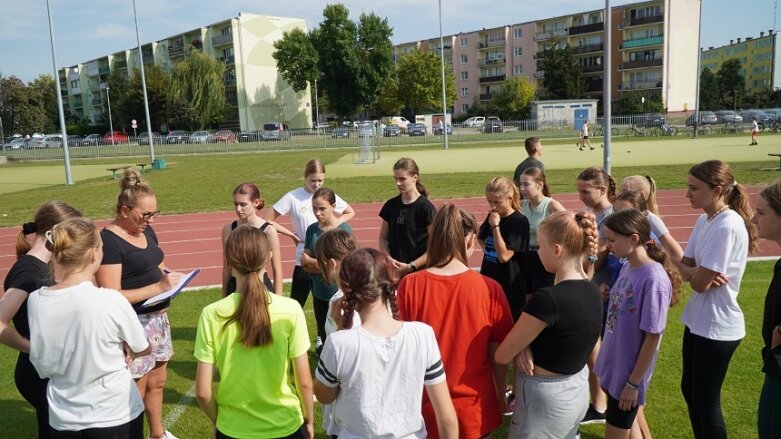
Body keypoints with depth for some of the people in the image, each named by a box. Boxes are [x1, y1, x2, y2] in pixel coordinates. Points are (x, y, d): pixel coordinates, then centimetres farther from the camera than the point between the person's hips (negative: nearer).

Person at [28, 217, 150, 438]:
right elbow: (143, 349, -6)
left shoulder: (35, 301, -9)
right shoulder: (111, 300, -22)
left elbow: (44, 367, 3)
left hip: (63, 419, 4)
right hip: (115, 415, -4)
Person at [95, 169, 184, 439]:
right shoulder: (108, 241, -19)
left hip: (158, 318, 9)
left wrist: (170, 276, -2)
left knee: (157, 382, 22)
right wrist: (158, 287, -25)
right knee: (136, 392, 3)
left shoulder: (146, 231, 7)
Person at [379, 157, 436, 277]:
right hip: (395, 270, 4)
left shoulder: (426, 207, -8)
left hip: (419, 270, -4)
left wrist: (411, 266, -12)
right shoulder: (391, 205, 5)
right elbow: (383, 238, 12)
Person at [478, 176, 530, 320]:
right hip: (488, 283, 7)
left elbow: (504, 256, -21)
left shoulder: (519, 221, -14)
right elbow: (480, 237, 26)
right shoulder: (492, 217, 5)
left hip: (509, 288, -7)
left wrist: (496, 226, -21)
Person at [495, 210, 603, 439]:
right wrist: (525, 346, -13)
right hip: (577, 390, 8)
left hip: (545, 398, -8)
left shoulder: (548, 298, -29)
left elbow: (502, 355, -20)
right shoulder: (592, 291, -3)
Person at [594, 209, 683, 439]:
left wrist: (633, 383, -15)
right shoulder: (627, 266, -2)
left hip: (629, 373, -7)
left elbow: (652, 338, -20)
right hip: (613, 364, 7)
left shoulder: (654, 280, -25)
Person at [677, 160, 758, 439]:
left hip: (716, 327, -9)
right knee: (690, 390, 21)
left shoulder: (727, 226, -24)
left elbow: (700, 283, -23)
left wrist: (694, 273, -3)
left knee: (706, 400, 6)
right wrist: (693, 272, -15)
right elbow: (686, 267, 6)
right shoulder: (705, 220, 4)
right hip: (698, 320, 9)